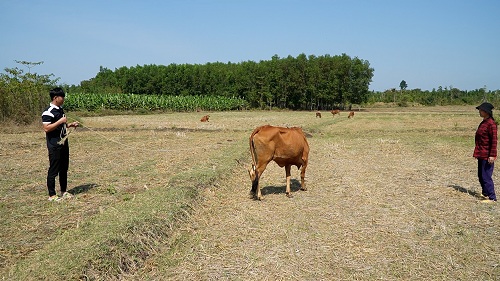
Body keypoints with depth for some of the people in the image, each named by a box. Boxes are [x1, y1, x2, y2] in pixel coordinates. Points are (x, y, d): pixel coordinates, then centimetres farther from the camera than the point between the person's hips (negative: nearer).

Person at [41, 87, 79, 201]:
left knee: (64, 168, 15)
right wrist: (60, 121, -23)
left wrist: (71, 124, 10)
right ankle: (52, 195, 8)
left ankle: (63, 191, 26)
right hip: (54, 146, -9)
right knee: (54, 170, -1)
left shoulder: (60, 109, 14)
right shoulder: (48, 112, -15)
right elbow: (46, 128, -22)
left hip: (63, 144, 9)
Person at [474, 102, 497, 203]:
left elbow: (494, 141, -18)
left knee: (486, 176, -6)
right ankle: (485, 193, 32)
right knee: (481, 175, 18)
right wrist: (478, 152, 23)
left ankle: (492, 197, 1)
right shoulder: (483, 122, 12)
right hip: (481, 154, 10)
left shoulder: (491, 123, -16)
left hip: (487, 155, -10)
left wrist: (492, 155, -20)